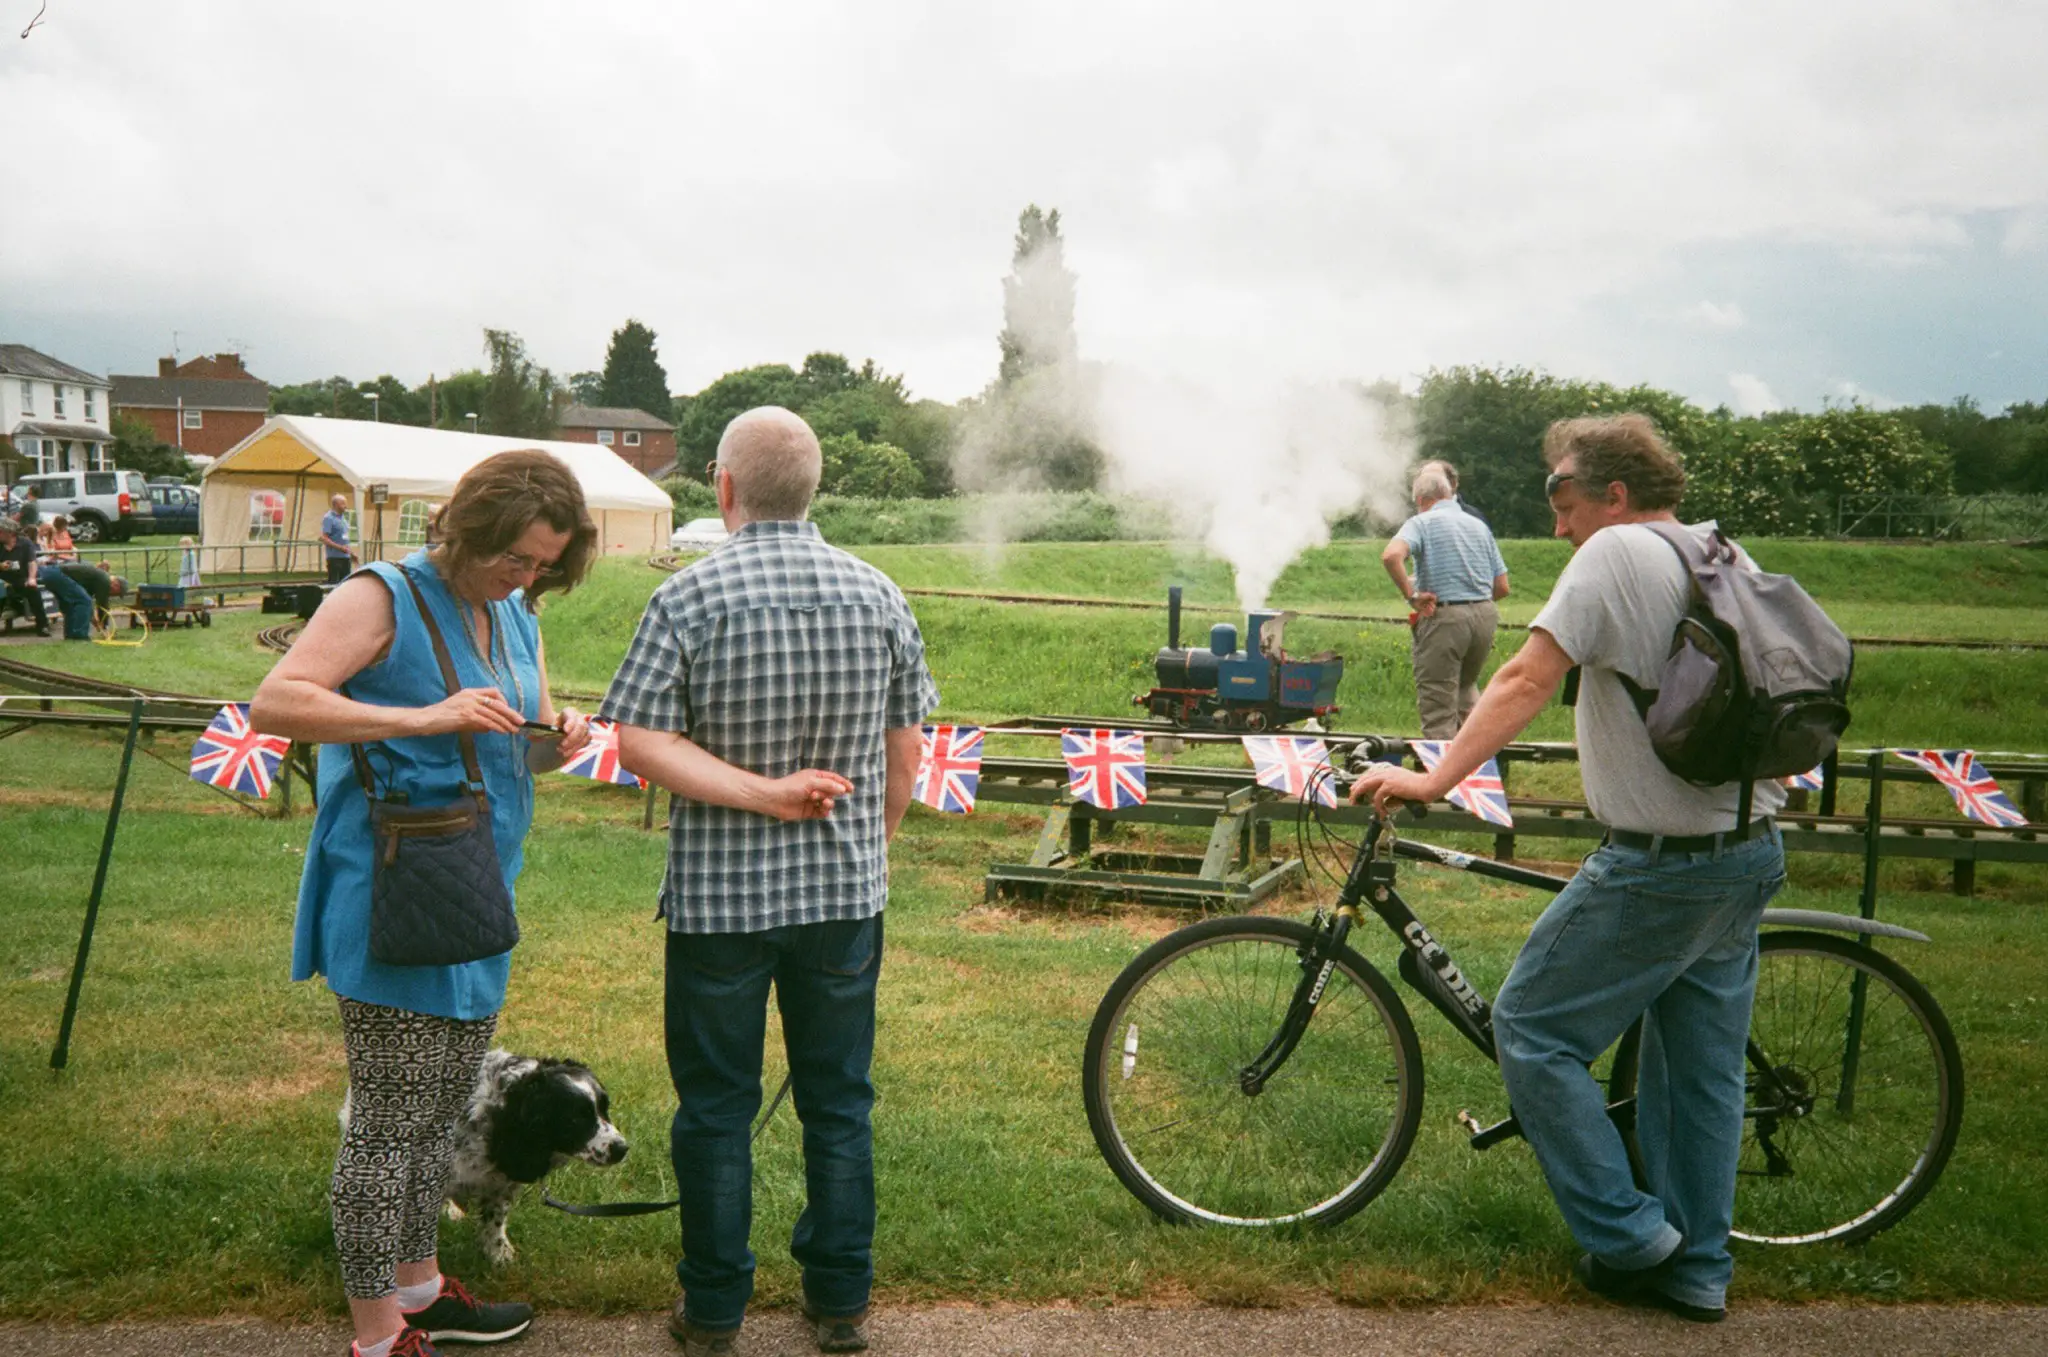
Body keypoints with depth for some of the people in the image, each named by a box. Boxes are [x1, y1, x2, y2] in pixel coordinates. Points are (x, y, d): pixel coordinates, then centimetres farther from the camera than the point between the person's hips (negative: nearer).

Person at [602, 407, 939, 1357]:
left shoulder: (688, 598, -11)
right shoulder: (879, 594, -2)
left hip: (717, 893, -2)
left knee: (716, 1106, 11)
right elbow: (905, 752, 4)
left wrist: (760, 793, -14)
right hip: (845, 888, 3)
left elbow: (639, 742, -17)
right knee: (839, 1100, 14)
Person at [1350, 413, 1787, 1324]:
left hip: (1659, 865, -9)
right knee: (1701, 1066, 16)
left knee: (1531, 1030, 3)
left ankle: (1630, 1236, 8)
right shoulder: (1728, 558, 11)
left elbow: (1528, 678, -21)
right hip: (1751, 855, 9)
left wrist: (1434, 779, -21)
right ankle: (1698, 1268, 26)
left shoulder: (1616, 553, -14)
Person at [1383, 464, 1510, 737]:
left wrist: (1411, 595, -16)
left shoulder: (1422, 522, -2)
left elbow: (1391, 556, -24)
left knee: (1438, 708, 2)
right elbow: (1502, 588, 13)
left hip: (1443, 618, -6)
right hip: (1485, 615, 6)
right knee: (1466, 686, 29)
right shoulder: (1478, 525, 14)